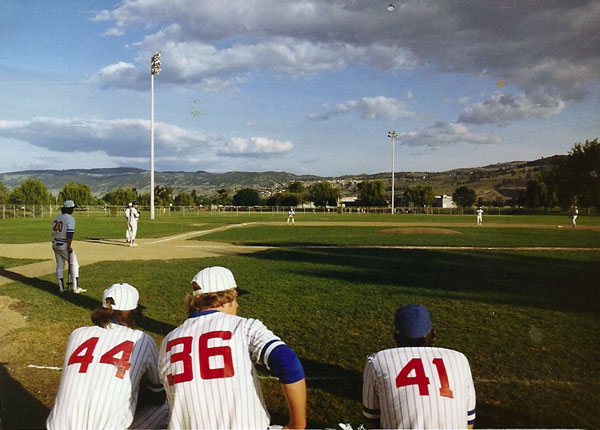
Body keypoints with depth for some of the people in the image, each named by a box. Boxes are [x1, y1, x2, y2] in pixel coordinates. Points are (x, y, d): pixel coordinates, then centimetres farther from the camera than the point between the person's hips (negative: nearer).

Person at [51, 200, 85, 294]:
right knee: (74, 265, 3)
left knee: (60, 266, 15)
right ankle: (76, 288, 1)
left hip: (55, 244, 8)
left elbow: (53, 232, 10)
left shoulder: (57, 217, 10)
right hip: (64, 245, -7)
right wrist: (69, 246, -19)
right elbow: (70, 233, -22)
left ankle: (61, 287, 19)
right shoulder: (70, 218, -14)